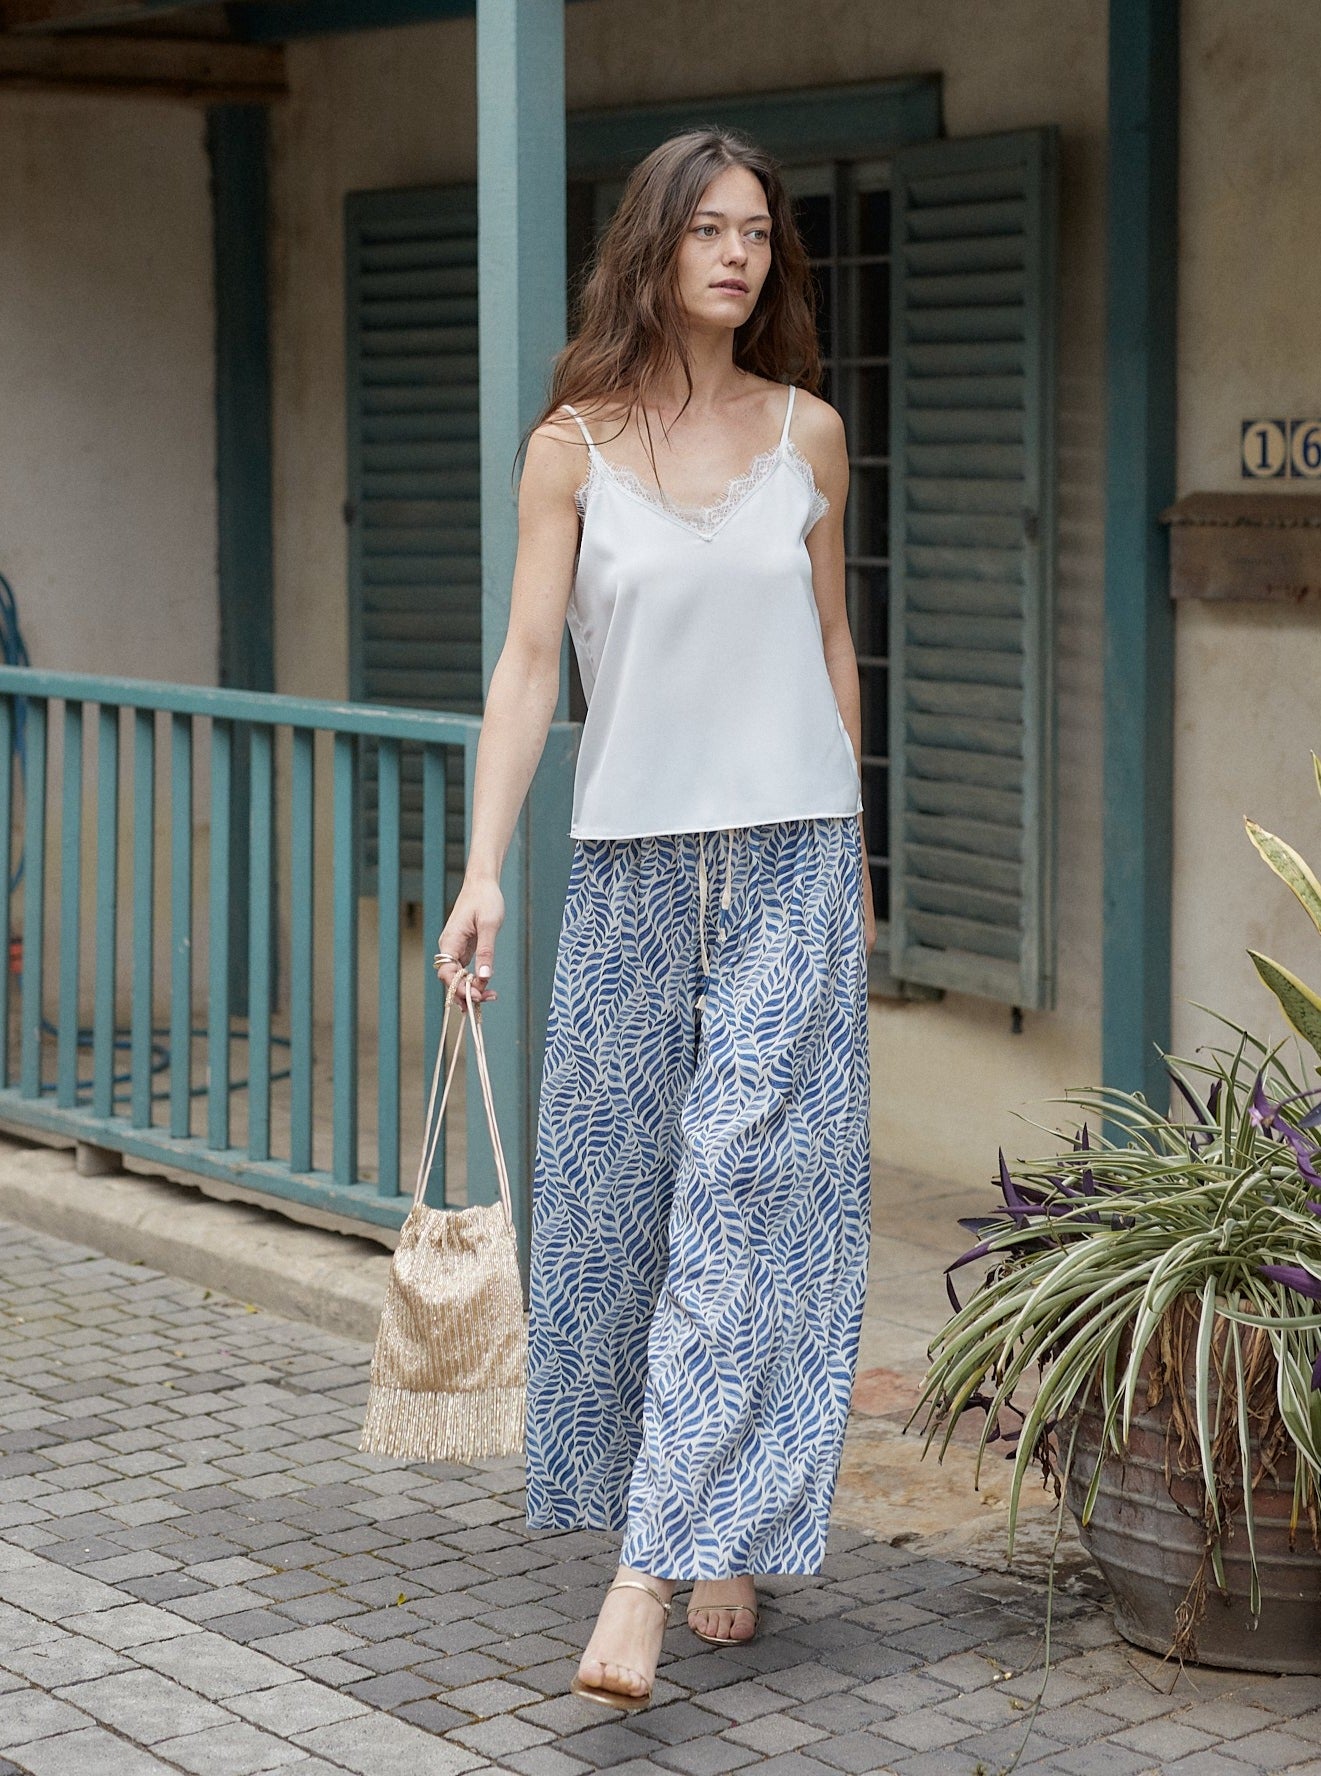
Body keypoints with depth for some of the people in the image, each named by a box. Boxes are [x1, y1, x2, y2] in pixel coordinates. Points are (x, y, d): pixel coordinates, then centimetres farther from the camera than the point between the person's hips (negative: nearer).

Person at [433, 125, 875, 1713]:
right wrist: (483, 870, -14)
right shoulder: (573, 443, 0)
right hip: (631, 864, 0)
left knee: (747, 1194, -7)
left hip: (791, 860, 0)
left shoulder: (807, 431, 5)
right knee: (621, 1196, 5)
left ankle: (658, 1571, -8)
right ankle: (722, 1531, 25)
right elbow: (528, 659, -5)